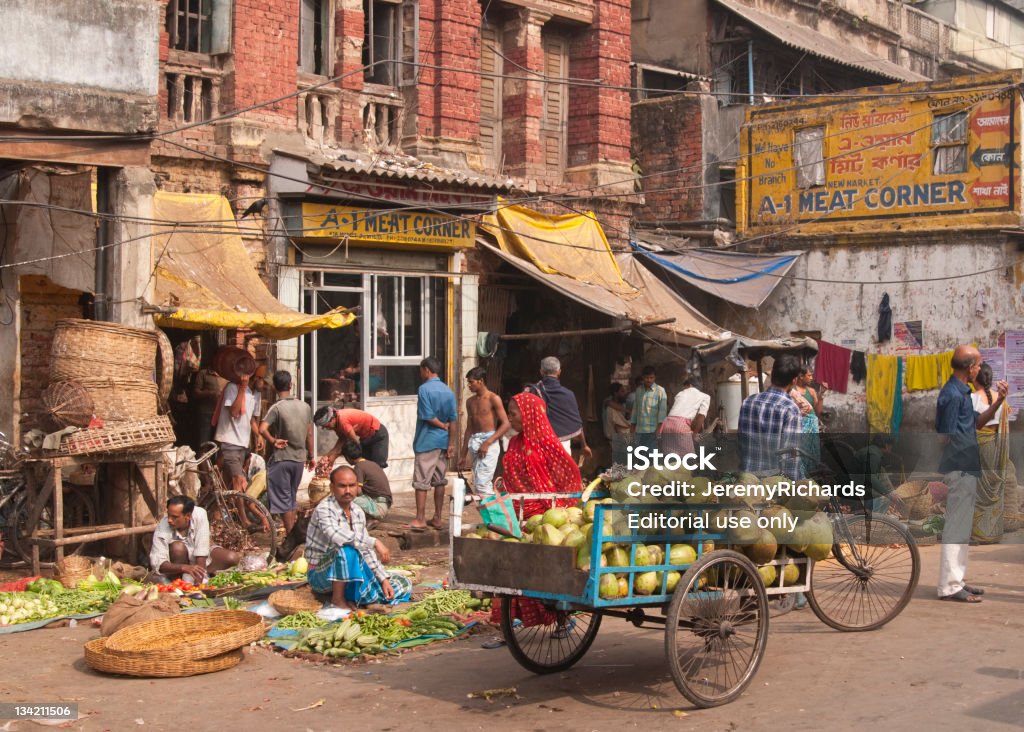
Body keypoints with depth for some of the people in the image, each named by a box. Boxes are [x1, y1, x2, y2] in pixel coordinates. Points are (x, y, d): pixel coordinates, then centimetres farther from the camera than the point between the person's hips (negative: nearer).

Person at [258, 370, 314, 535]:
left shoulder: (276, 407, -13)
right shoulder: (304, 406, 3)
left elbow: (262, 429, -27)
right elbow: (309, 434, 8)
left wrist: (273, 441, -11)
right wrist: (310, 456, 18)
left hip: (282, 458, -5)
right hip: (299, 458, 5)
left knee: (283, 499, 2)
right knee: (291, 498, 18)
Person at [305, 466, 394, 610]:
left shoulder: (358, 513, 4)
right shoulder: (324, 510, -20)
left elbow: (366, 550, 9)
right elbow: (337, 536, -40)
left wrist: (384, 579, 0)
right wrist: (375, 542, -35)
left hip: (349, 573, 7)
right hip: (320, 575, -7)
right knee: (346, 550, -35)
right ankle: (338, 599, -19)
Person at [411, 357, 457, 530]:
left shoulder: (424, 389, -11)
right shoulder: (448, 391, 6)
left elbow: (428, 416, -17)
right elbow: (453, 420, 3)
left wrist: (442, 425, 0)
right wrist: (451, 444, 4)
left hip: (426, 441, -6)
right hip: (443, 442, 6)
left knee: (421, 481, -2)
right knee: (439, 481, 11)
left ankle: (420, 520, -2)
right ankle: (438, 518, 16)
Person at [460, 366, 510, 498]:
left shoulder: (493, 399, -6)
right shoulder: (470, 402, 14)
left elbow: (506, 424, -11)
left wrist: (487, 443, -18)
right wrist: (464, 454, 17)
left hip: (489, 442, -7)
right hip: (474, 442, 7)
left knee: (482, 483, -16)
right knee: (477, 483, 6)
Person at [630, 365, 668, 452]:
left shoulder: (660, 391, -3)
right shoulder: (639, 390, 12)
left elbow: (663, 410, -8)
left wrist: (659, 428, -16)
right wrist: (633, 428, 16)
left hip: (653, 431, -5)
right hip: (639, 431, 5)